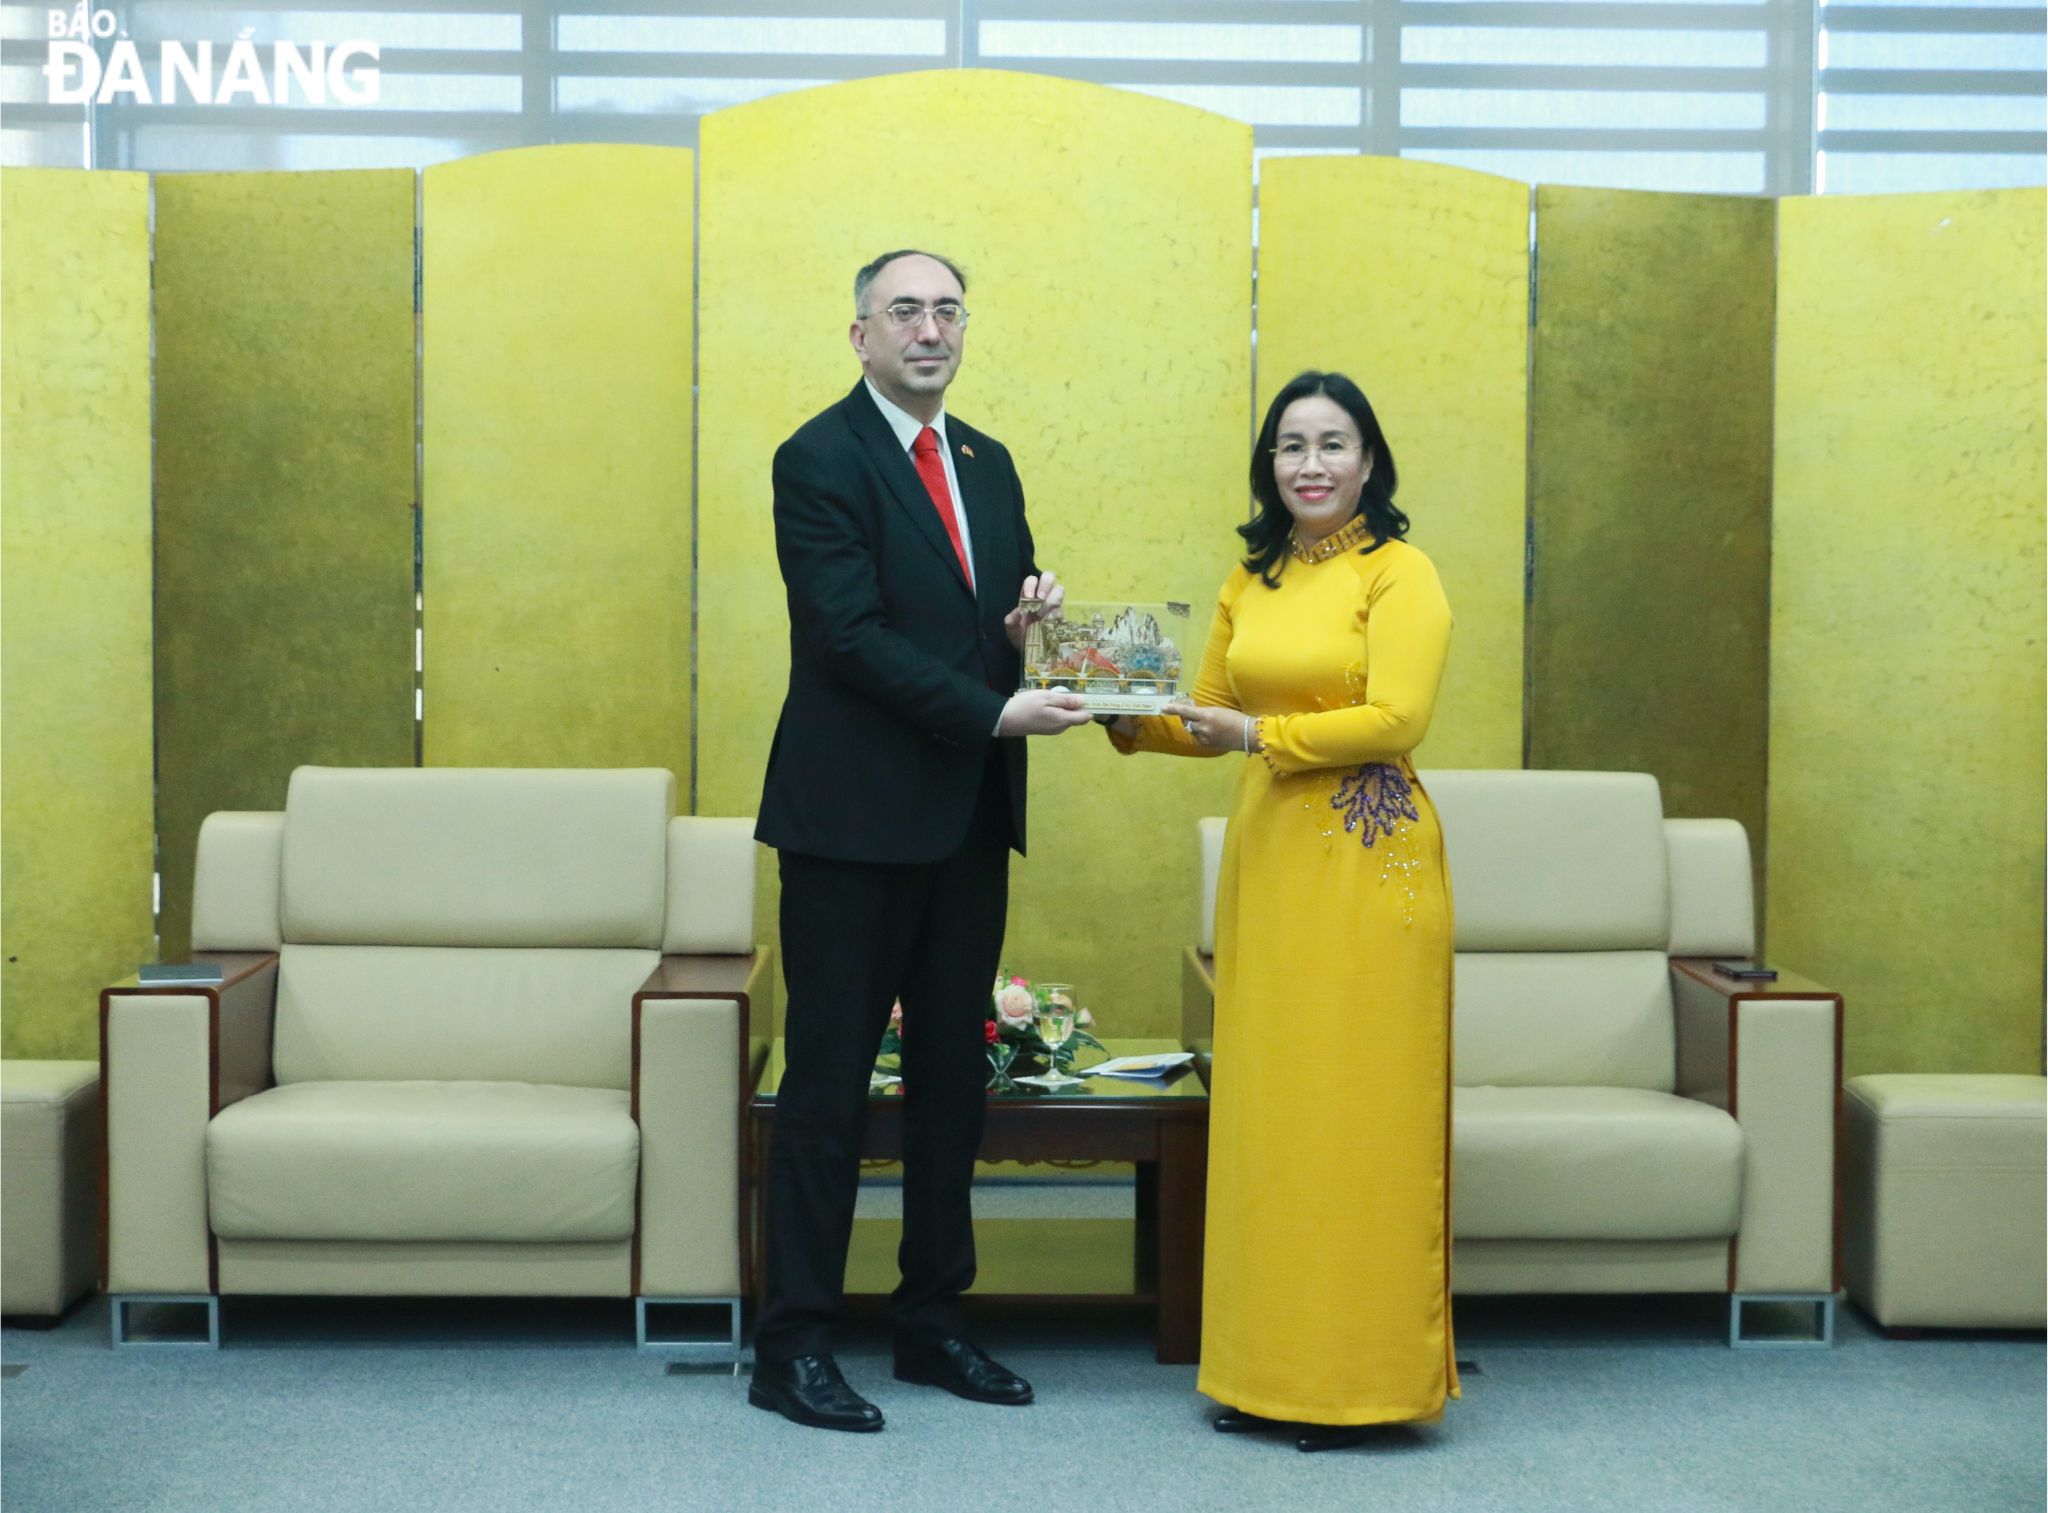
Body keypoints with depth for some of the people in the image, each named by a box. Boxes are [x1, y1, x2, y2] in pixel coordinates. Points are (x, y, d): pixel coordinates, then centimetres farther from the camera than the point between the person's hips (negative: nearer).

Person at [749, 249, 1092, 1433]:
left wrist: (1030, 623, -4)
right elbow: (852, 635, -17)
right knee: (829, 1081, -1)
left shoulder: (987, 463, 15)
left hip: (970, 816, 7)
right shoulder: (820, 460, -8)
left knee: (955, 1073, 12)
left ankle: (935, 1319, 23)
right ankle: (795, 1345, 7)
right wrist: (996, 713, -21)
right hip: (856, 814, -7)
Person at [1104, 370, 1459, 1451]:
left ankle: (1361, 1377, 7)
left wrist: (1259, 735, -16)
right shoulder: (1251, 581, 15)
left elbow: (1396, 718, -15)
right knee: (1264, 1108, 6)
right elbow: (1209, 715, 21)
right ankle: (1271, 1369, 15)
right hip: (1266, 855, 6)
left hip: (1369, 861, -6)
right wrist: (1132, 720, 4)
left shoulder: (1399, 575, -4)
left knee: (1358, 1110, -3)